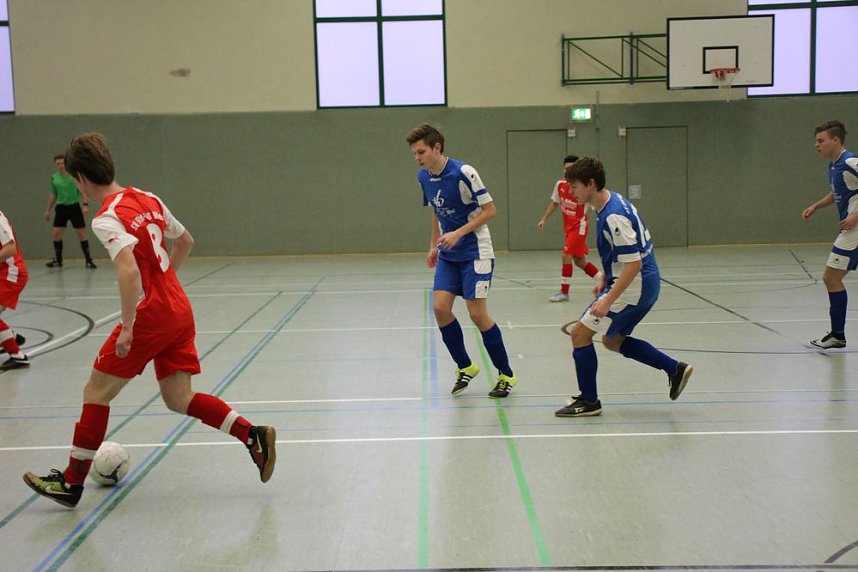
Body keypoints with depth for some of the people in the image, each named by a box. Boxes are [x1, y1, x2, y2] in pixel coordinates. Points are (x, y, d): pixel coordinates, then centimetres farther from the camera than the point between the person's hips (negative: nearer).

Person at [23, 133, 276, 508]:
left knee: (97, 391, 7)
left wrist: (126, 328, -25)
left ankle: (71, 483, 16)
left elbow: (129, 271, -29)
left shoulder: (106, 219, -14)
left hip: (151, 316, -8)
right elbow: (185, 241, 22)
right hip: (179, 311, 8)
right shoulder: (148, 199, 10)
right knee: (178, 399, 14)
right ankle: (253, 436, 3)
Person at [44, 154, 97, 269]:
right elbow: (53, 195, 15)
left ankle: (88, 260, 3)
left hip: (74, 206, -3)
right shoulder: (54, 177, 4)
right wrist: (48, 210, 16)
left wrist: (85, 204, -18)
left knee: (81, 233, -3)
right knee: (56, 234, -1)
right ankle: (58, 260, 14)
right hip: (61, 207, 3)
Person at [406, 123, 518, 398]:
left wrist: (458, 233, -24)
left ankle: (506, 375, 8)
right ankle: (465, 367, 15)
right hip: (448, 255, 7)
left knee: (477, 314, -8)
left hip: (475, 252, -6)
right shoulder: (424, 177, 3)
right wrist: (433, 246, 17)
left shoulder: (463, 172, -19)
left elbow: (490, 210, -16)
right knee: (440, 307, -5)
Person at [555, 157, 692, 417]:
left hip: (634, 287, -10)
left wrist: (608, 301, -26)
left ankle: (588, 401, 6)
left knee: (580, 333, -5)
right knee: (612, 340, 21)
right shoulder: (612, 202, 7)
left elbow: (634, 264, -26)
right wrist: (604, 277, 15)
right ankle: (674, 369, 22)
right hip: (644, 286, 10)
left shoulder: (614, 216, -24)